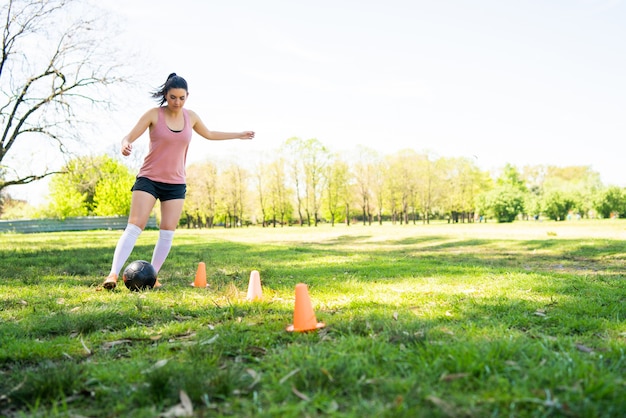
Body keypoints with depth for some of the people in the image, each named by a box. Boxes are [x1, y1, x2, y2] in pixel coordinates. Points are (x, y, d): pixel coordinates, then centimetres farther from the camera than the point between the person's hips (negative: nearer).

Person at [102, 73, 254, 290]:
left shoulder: (190, 116, 5)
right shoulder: (154, 114, -7)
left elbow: (210, 134, 24)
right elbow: (129, 137, -10)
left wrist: (239, 134, 30)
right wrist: (126, 145, -35)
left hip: (176, 184, 4)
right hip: (149, 179, -4)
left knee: (168, 232, -1)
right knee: (135, 226, -13)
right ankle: (114, 273, -14)